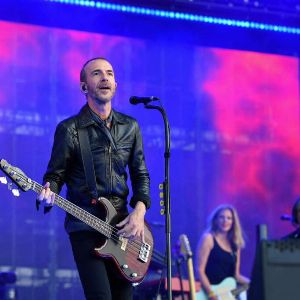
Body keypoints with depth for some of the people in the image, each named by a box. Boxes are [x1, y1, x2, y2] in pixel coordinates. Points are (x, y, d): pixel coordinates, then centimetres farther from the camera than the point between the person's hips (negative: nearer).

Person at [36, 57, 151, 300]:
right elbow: (55, 174, -1)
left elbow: (140, 174, 15)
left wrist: (139, 210, -1)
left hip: (123, 228, 5)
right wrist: (48, 194, -24)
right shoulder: (69, 129, -2)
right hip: (85, 227, -5)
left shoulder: (130, 127, 11)